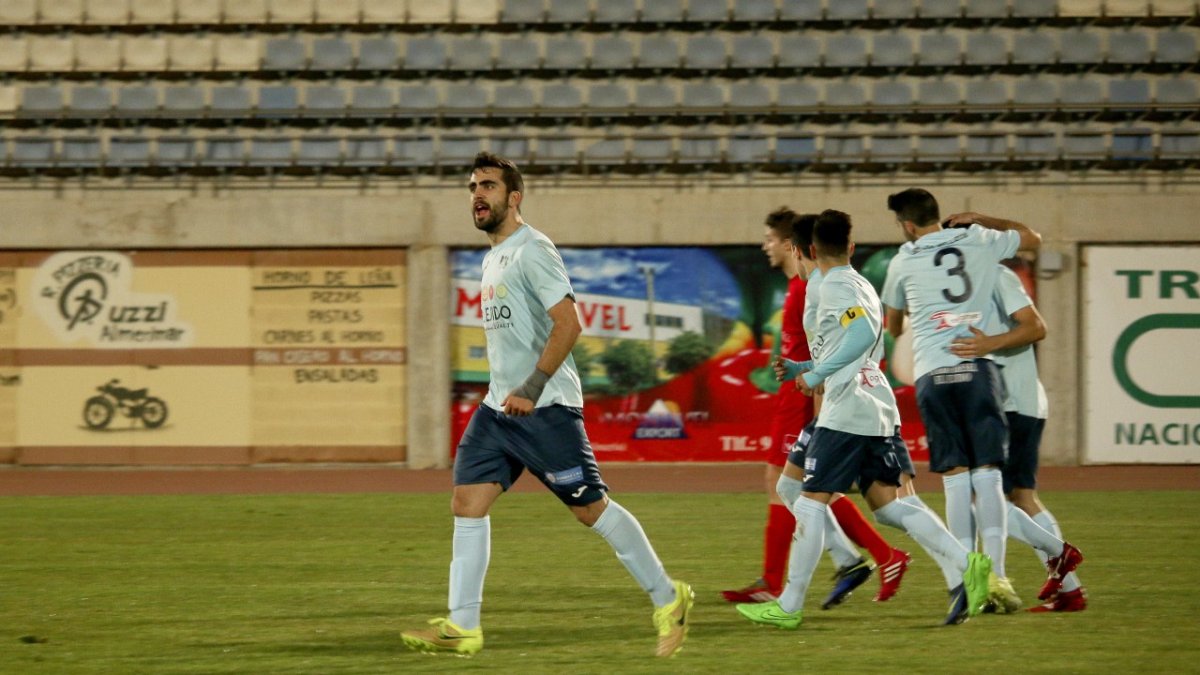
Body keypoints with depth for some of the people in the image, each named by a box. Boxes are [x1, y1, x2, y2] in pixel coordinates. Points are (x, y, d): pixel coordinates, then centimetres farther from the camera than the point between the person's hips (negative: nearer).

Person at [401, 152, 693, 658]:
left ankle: (668, 600, 10)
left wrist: (532, 389, -24)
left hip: (545, 407, -9)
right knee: (467, 502, -2)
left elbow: (567, 324, -20)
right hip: (499, 407, 9)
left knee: (590, 507, -4)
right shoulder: (492, 259, 17)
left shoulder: (531, 250, -12)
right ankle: (461, 628, -3)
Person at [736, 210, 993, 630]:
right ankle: (966, 565, -12)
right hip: (877, 410, 9)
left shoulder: (836, 288, -6)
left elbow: (864, 333, -23)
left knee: (809, 505, -4)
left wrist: (818, 373, -17)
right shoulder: (862, 287, 21)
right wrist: (804, 370, 26)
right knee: (887, 505, 4)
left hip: (847, 413, -9)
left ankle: (788, 607, -3)